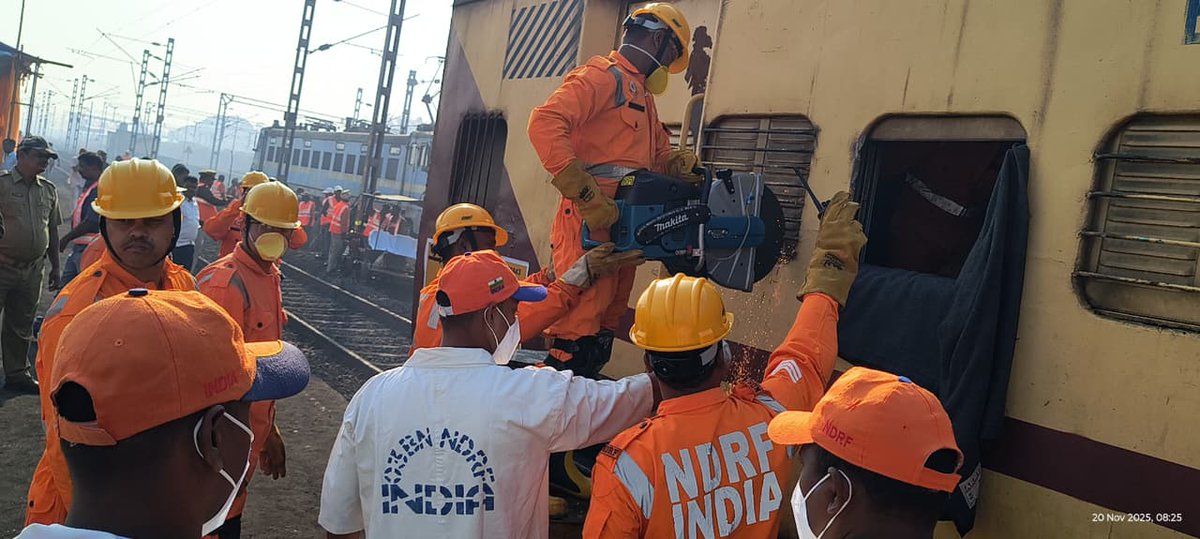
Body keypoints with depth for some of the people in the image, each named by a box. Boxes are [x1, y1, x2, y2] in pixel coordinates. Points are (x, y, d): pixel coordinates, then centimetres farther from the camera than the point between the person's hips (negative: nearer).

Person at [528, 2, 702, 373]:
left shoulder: (643, 95, 27)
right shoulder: (605, 75, -6)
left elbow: (659, 155, 26)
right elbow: (545, 123, -20)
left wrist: (684, 165, 1)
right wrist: (587, 195, -26)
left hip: (623, 223, 10)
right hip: (590, 221, -10)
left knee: (611, 313, 12)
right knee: (582, 314, -11)